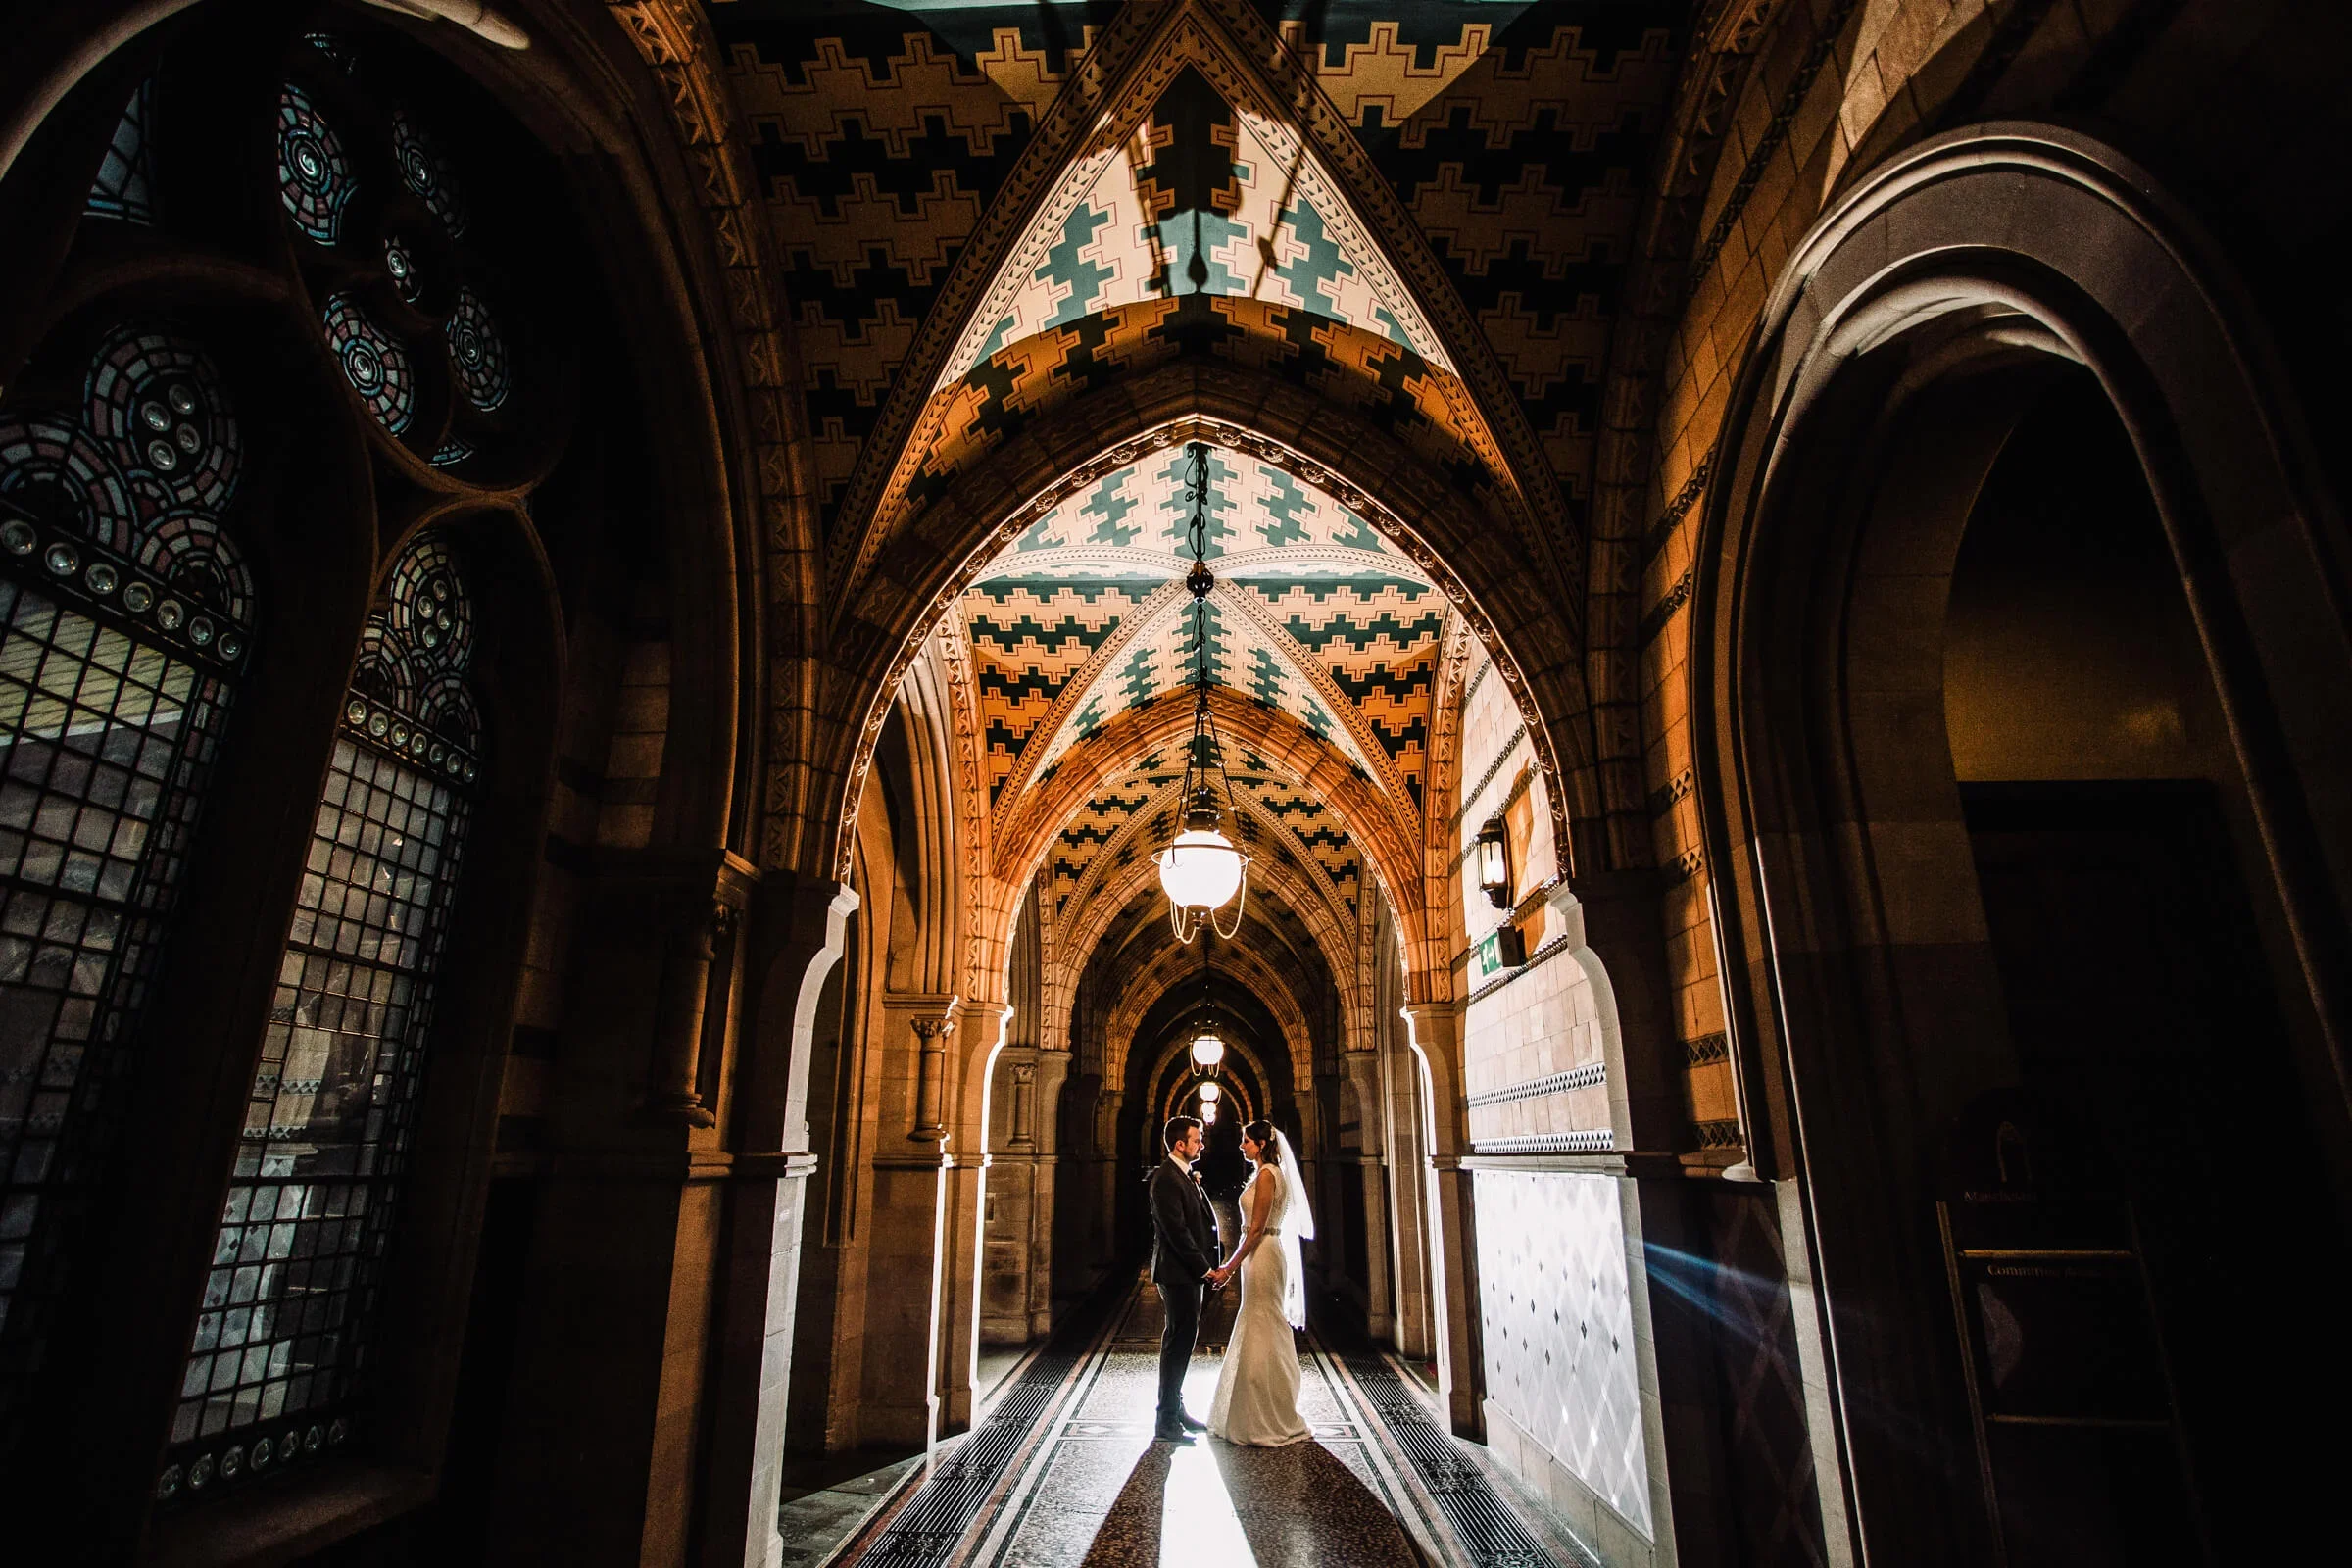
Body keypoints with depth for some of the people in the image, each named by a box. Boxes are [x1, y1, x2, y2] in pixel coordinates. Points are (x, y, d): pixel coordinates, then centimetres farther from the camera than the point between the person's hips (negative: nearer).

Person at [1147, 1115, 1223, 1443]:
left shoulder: (1185, 1176, 13)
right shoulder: (1166, 1178, -19)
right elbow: (1176, 1231, -22)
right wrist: (1205, 1268, -18)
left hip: (1189, 1271, 10)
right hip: (1177, 1272, -10)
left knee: (1181, 1339, 17)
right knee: (1179, 1341, -4)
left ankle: (1176, 1410, 28)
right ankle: (1166, 1422, 5)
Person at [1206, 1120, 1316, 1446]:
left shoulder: (1267, 1175, -16)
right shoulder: (1267, 1173, 13)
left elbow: (1257, 1228, -19)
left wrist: (1229, 1267, -15)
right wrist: (1233, 1264, 17)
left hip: (1262, 1257, -10)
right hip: (1260, 1256, 10)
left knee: (1263, 1337, -2)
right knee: (1264, 1338, 15)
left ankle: (1268, 1422, 8)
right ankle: (1260, 1416, 25)